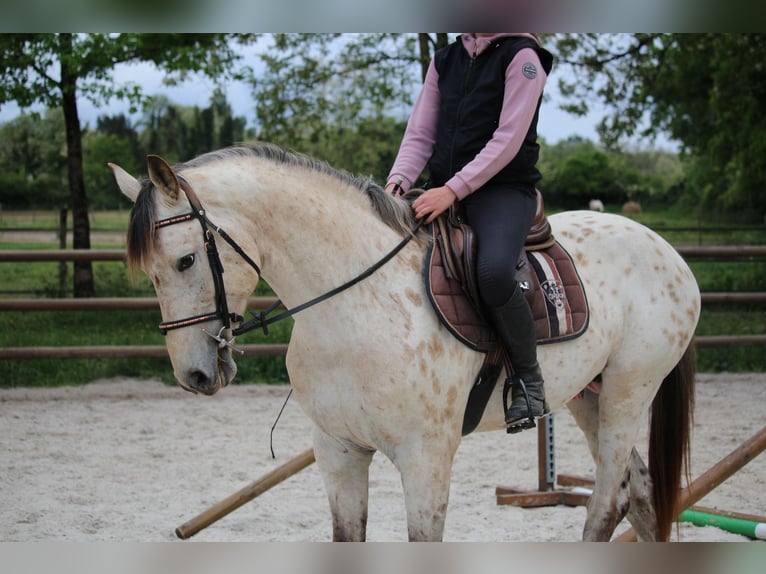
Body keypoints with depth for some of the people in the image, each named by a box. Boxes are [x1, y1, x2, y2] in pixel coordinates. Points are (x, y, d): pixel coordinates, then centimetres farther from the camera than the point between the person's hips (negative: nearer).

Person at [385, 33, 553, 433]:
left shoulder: (520, 56, -4)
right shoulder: (444, 62, 15)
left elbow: (508, 140, -13)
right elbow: (420, 134, 11)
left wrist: (453, 189, -22)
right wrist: (398, 180, -8)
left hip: (503, 190, -7)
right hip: (442, 191, 7)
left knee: (494, 271, -34)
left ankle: (528, 378, -14)